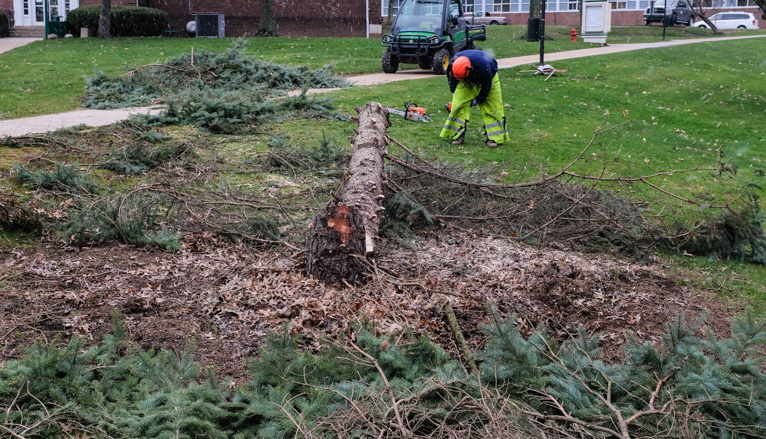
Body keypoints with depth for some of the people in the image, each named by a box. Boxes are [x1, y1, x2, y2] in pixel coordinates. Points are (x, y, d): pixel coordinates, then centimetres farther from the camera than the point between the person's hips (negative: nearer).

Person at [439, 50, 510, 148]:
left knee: (492, 107, -10)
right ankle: (458, 136, -7)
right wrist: (454, 97, 2)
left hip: (488, 78, -3)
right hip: (468, 81, 3)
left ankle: (494, 138, -7)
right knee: (459, 105, -10)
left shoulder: (483, 67, -43)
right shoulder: (452, 64, -30)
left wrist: (476, 101, -16)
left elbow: (486, 87, -25)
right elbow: (452, 80, -4)